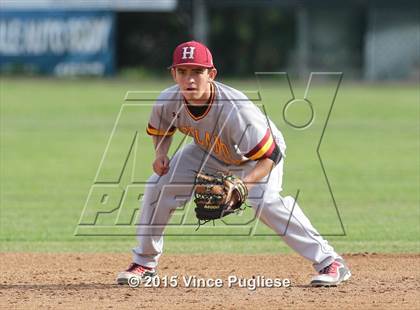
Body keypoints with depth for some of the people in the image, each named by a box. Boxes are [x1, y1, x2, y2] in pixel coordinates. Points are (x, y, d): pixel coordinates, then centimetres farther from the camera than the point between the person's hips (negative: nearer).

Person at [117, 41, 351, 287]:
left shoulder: (236, 110, -41)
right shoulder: (167, 102, -25)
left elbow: (270, 155, -36)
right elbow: (160, 130, 1)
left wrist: (245, 183, -51)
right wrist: (161, 154, -19)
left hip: (263, 150, -6)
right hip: (208, 151, 6)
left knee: (265, 201, -31)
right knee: (158, 186, -6)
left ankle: (330, 262, -26)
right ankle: (145, 263, 16)